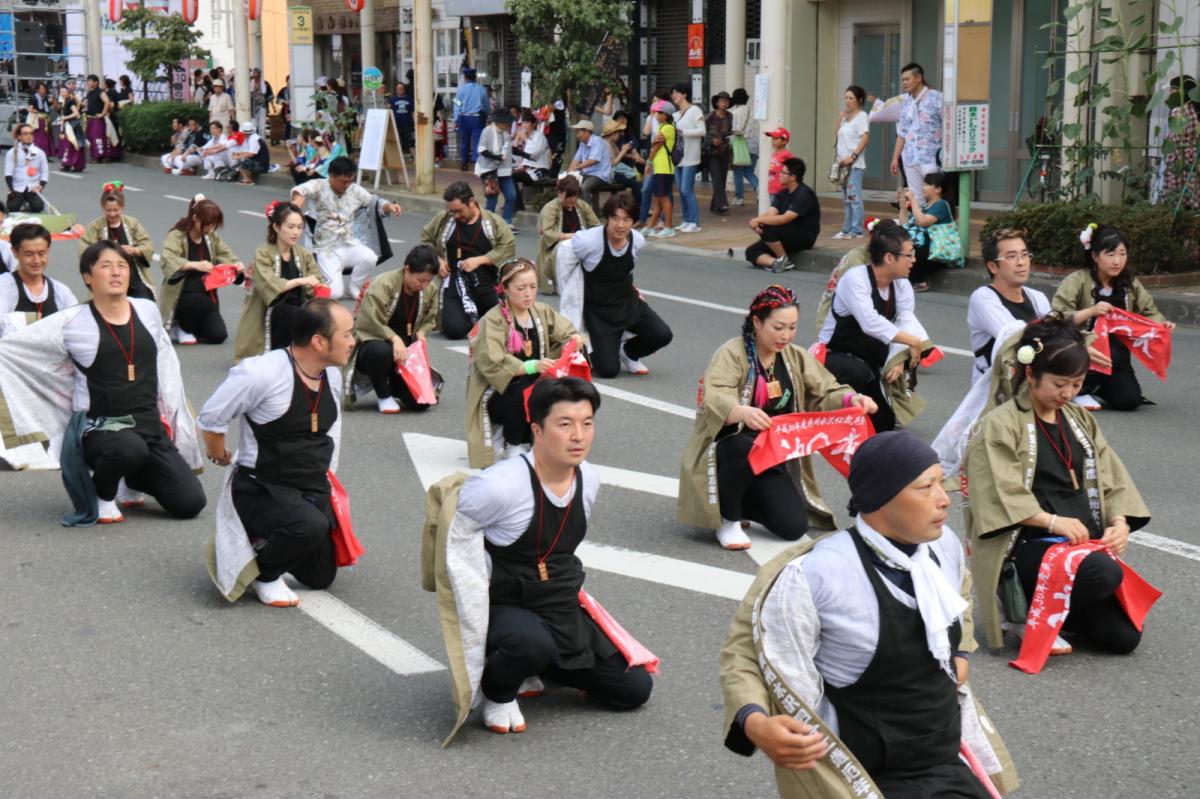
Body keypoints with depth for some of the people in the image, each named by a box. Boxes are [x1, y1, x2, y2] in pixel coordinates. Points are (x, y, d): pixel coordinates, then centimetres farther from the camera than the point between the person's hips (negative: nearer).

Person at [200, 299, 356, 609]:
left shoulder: (332, 375, 0)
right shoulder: (262, 374, -24)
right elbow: (211, 418, -12)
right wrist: (220, 456, 5)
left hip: (313, 492, 8)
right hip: (260, 490, -8)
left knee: (321, 577, 11)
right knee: (311, 525, -37)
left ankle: (263, 543, 35)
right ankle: (262, 573, -6)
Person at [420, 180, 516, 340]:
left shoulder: (494, 222, 0)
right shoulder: (443, 219, 3)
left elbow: (508, 248, -5)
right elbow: (425, 239, 16)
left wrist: (480, 260, -14)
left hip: (488, 285, 1)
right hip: (455, 284, -1)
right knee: (455, 330, -22)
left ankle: (477, 315, 30)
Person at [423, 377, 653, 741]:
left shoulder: (588, 479, -2)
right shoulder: (500, 486, -26)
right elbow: (456, 536, -15)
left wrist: (565, 596, 17)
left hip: (563, 611, 7)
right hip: (503, 607, -7)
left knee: (635, 689, 4)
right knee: (530, 642, -41)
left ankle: (533, 667, 23)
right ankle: (497, 692, -4)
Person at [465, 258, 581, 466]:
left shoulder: (542, 312, 2)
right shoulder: (493, 320, -16)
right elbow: (493, 363, -27)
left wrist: (574, 340, -24)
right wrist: (532, 366, -41)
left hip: (532, 387, 6)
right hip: (496, 393, -6)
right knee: (527, 391, -35)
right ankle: (512, 445, -7)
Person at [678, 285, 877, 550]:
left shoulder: (796, 357, 4)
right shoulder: (731, 354, -16)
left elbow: (825, 392, -2)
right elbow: (715, 401, -33)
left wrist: (852, 399, -25)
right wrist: (744, 412, -54)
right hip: (729, 447, -5)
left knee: (794, 527, -13)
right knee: (747, 449, -40)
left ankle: (742, 503, 18)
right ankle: (728, 519, -13)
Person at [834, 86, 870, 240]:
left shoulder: (861, 116, -7)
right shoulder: (846, 117, 16)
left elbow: (865, 139, -15)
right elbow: (839, 135, 19)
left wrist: (853, 156, -21)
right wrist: (839, 119, 7)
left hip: (854, 164, -8)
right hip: (844, 163, 8)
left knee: (854, 197, -11)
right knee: (846, 199, 11)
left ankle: (856, 230, -10)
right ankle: (847, 229, 16)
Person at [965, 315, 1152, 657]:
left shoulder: (1080, 420, 17)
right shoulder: (1000, 426, -5)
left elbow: (1110, 479, 13)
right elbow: (1001, 497, -14)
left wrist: (1119, 522, -6)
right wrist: (1053, 522, -24)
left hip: (1084, 541, 7)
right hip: (1027, 546, -7)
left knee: (1124, 636, -6)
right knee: (1104, 574, -34)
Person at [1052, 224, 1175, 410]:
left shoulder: (1130, 284, 5)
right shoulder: (1076, 281, -12)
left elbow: (1149, 312, 9)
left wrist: (1162, 324, -13)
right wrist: (1091, 311, -32)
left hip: (1117, 355, 4)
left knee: (1130, 400, -18)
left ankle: (1094, 388, 13)